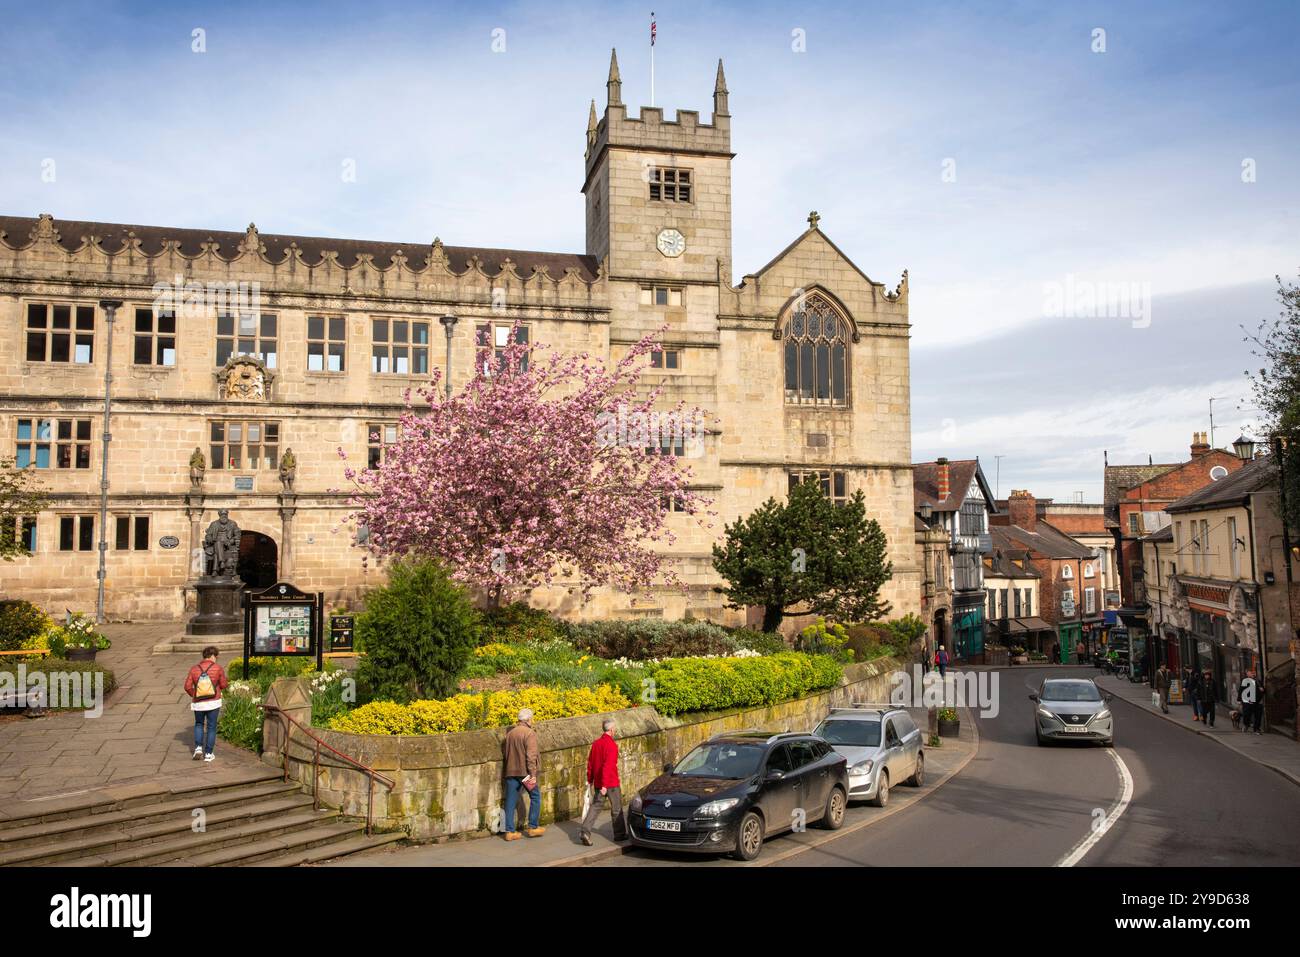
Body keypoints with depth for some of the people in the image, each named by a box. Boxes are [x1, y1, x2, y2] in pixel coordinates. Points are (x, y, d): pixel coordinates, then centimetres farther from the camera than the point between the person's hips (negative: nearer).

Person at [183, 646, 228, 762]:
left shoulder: (194, 669, -2)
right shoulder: (217, 668, -8)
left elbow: (187, 686, -3)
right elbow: (223, 685, -2)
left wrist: (194, 695, 15)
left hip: (198, 704, 2)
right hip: (213, 703, -2)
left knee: (199, 725, 25)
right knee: (211, 727, 9)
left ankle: (198, 748, 10)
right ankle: (208, 754, 10)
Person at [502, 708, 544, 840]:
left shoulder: (510, 733, 10)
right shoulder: (530, 733, -11)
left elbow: (504, 752, 18)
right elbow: (531, 755, -18)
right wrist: (533, 774, -17)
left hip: (510, 771, 6)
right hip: (525, 772, -6)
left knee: (511, 801, 8)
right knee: (535, 797, 11)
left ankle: (510, 831, 8)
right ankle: (533, 827, 13)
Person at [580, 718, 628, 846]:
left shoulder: (596, 743, 6)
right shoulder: (612, 745, -17)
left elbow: (590, 763, 11)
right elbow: (608, 766, -24)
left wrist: (590, 780, 19)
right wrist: (604, 785, -24)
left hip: (598, 783, 6)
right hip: (611, 783, -6)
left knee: (595, 806, 7)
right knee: (616, 808, 9)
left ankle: (586, 832, -7)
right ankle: (620, 834, 20)